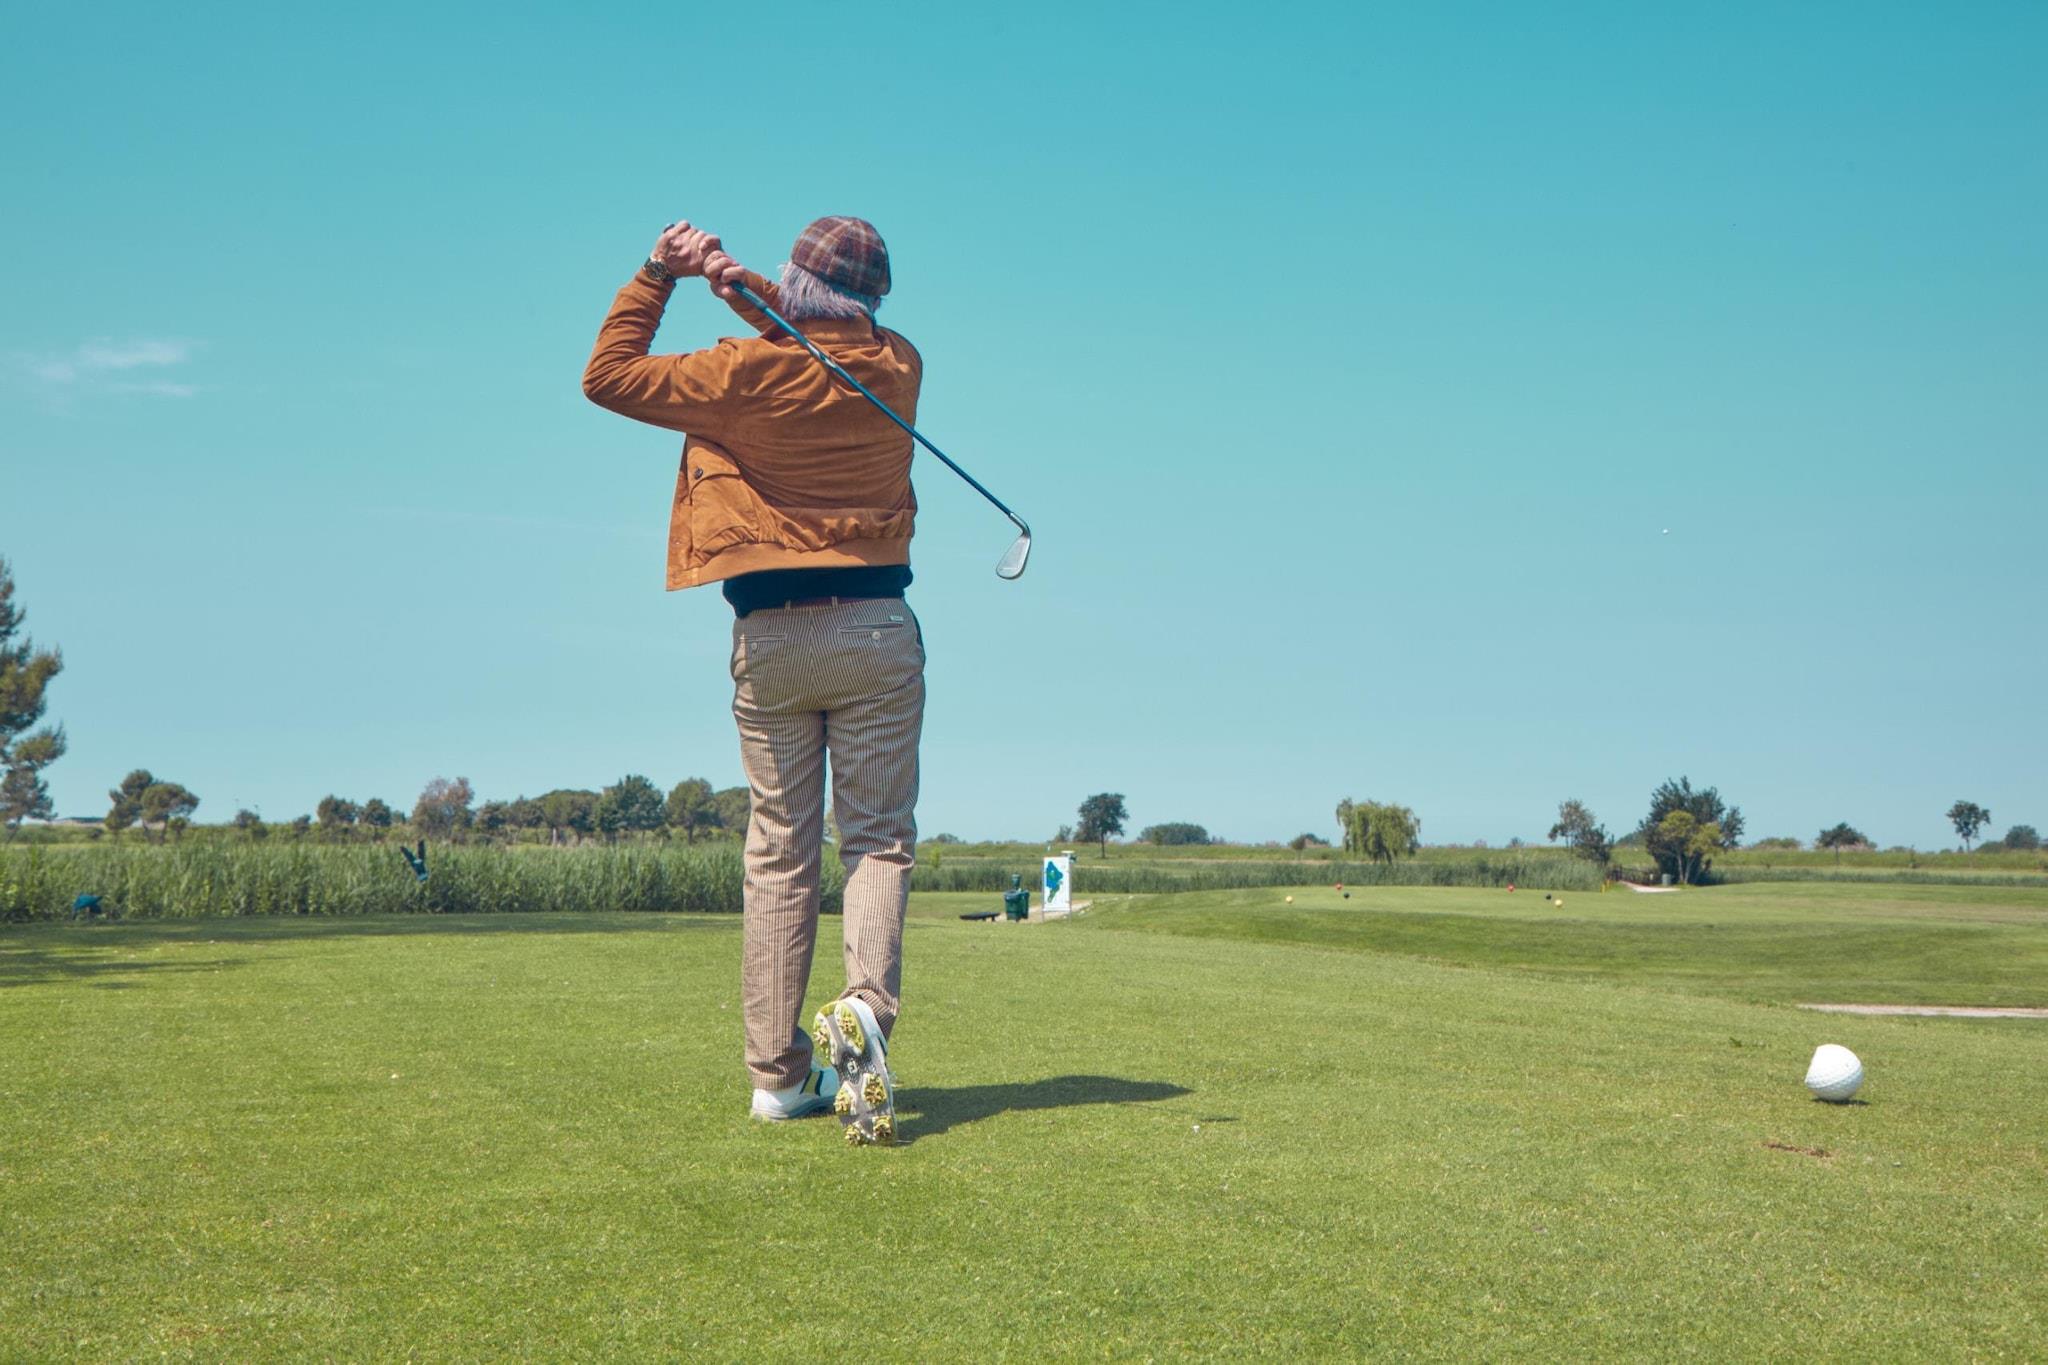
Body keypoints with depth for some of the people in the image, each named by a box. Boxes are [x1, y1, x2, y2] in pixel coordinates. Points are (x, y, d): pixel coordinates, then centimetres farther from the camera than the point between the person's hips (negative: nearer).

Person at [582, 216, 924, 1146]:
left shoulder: (748, 374, -8)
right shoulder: (898, 369, 3)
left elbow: (609, 375, 1)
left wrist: (657, 276, 7)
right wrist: (744, 287, 11)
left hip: (770, 638, -1)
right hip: (877, 630, 1)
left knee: (779, 851, 7)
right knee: (879, 837, 4)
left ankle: (779, 1069, 9)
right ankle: (864, 1007, -22)